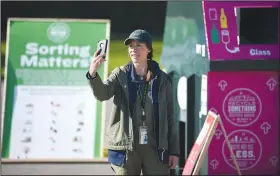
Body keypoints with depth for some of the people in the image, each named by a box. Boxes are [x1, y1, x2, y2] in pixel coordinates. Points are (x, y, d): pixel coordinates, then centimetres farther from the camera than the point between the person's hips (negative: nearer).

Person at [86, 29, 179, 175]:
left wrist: (174, 150, 3)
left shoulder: (162, 79, 4)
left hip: (155, 147, 1)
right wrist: (93, 74, -38)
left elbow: (169, 116, 6)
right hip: (126, 148, -1)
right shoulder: (121, 74, 2)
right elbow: (102, 94, -17)